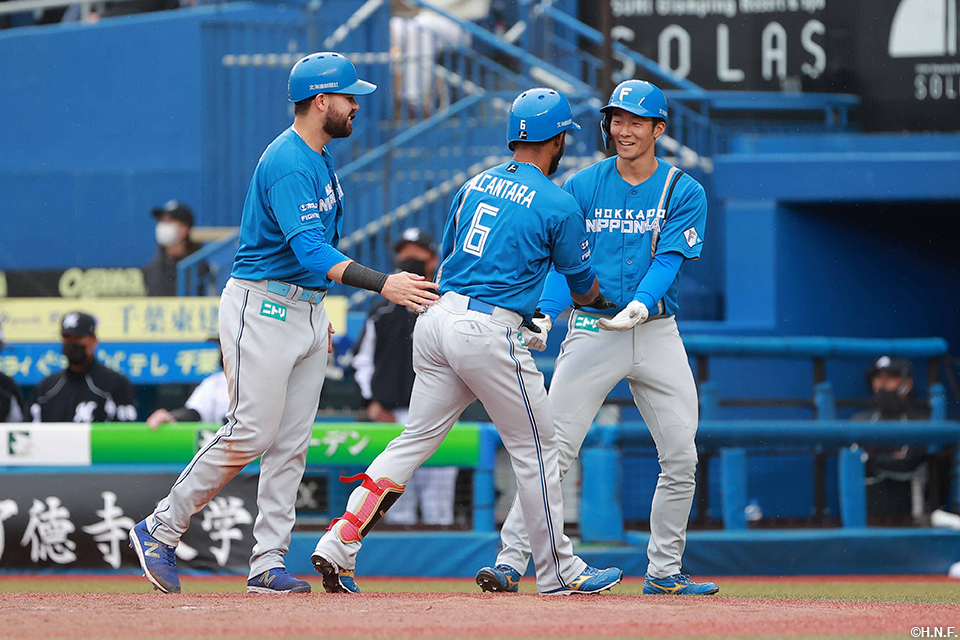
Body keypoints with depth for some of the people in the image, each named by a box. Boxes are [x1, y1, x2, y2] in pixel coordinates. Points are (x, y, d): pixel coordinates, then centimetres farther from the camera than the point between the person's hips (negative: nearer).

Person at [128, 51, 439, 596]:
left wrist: (319, 314, 21)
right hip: (261, 307, -9)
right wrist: (382, 284, -39)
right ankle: (160, 531, 2)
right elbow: (311, 249, -31)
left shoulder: (321, 160, 13)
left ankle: (270, 564, 3)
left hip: (305, 312, 9)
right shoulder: (287, 164, -20)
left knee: (292, 443, 4)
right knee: (250, 435, -11)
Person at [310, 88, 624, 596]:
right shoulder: (559, 205, -4)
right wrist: (600, 298, 33)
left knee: (416, 440, 9)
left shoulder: (474, 184, 15)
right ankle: (558, 572, 14)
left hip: (436, 319, 6)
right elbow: (584, 287, 8)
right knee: (536, 449, 7)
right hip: (489, 332, -6)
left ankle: (338, 545, -2)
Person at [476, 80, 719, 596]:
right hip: (592, 332, -1)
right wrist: (546, 314, -20)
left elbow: (669, 260, -11)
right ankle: (511, 561, -10)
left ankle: (663, 572, 13)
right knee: (553, 450, -10)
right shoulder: (582, 187, 3)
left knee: (681, 458, 0)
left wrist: (641, 304, -30)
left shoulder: (684, 193, 1)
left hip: (656, 333, 1)